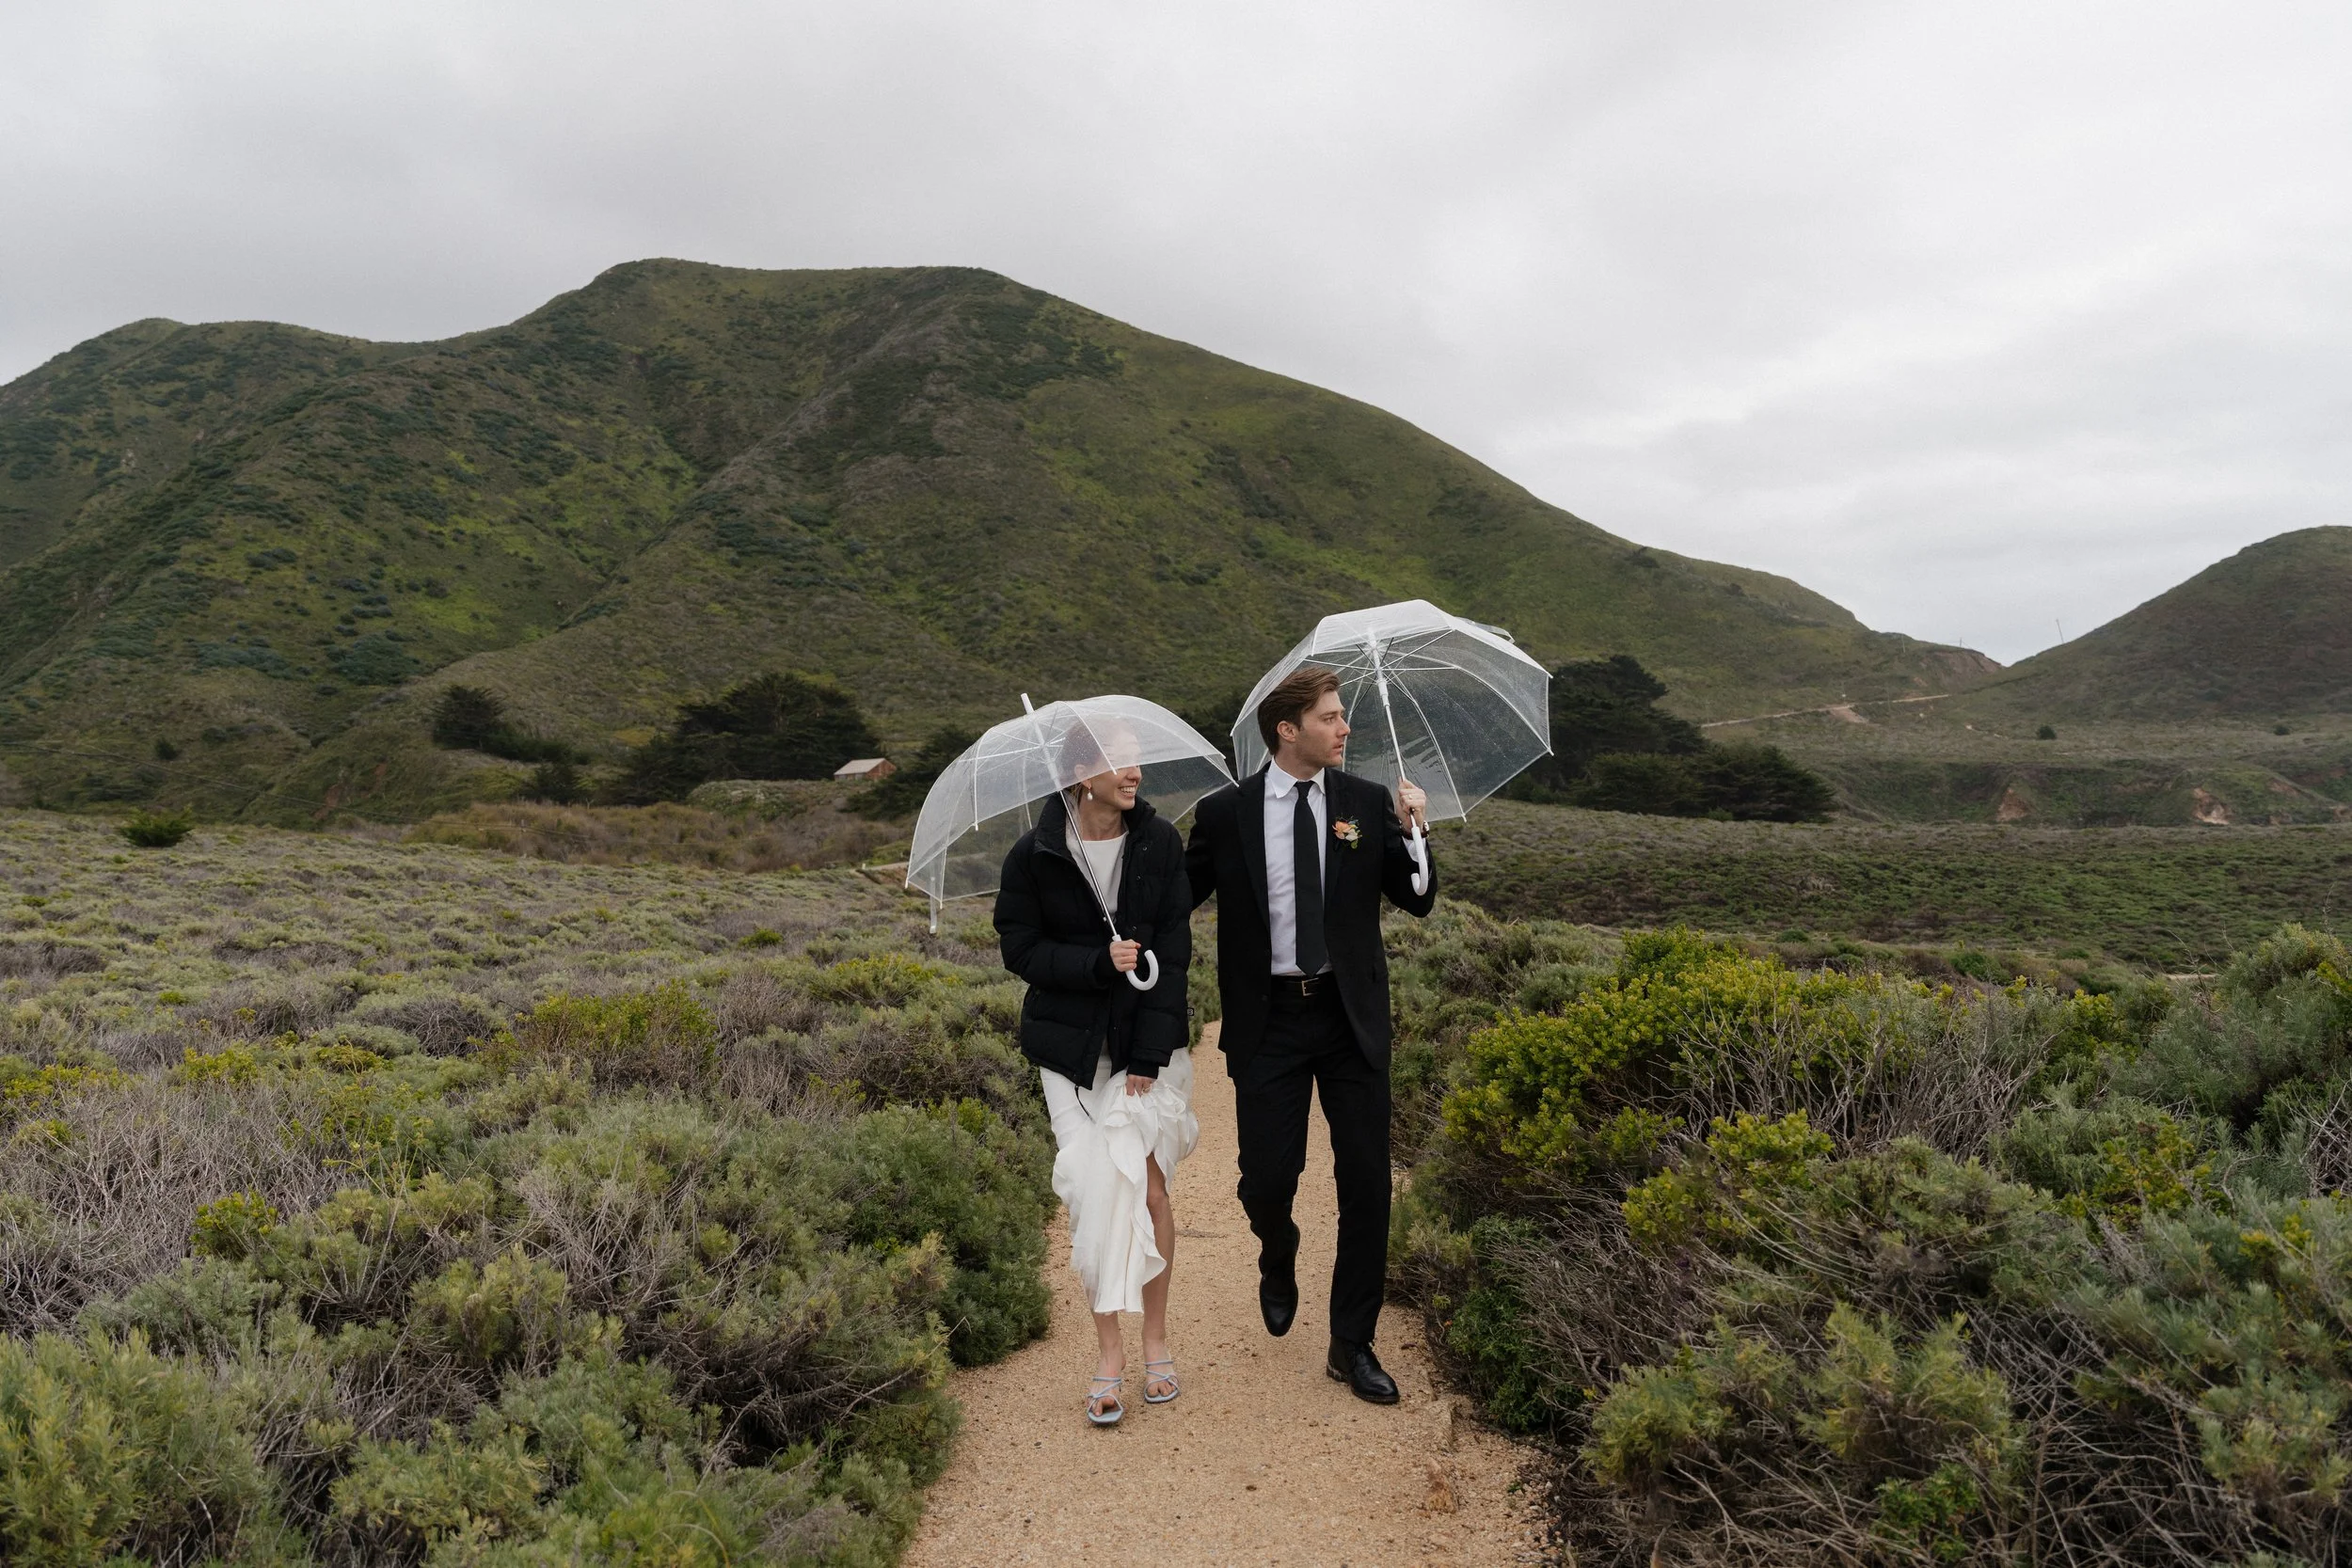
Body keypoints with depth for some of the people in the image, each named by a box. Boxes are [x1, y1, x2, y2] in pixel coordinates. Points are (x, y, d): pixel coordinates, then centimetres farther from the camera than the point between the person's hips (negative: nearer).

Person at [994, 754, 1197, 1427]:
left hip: (1149, 1041, 1)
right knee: (1096, 1188, -3)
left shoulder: (1159, 842, -5)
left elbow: (1174, 950, -5)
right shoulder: (1035, 855, -8)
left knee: (1149, 1188, 0)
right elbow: (1020, 949, -4)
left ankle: (1156, 1337, 19)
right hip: (1072, 1048, -1)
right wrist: (1100, 961, -19)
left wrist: (1150, 1055, -10)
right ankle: (1110, 1350, 11)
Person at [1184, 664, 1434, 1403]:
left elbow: (1417, 901, 2)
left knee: (1367, 1182, 3)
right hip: (1269, 1019, -1)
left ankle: (1352, 1343, 20)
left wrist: (1415, 833, -14)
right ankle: (1278, 1264, 38)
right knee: (1267, 1177, 0)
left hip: (1351, 1017, 2)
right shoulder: (1224, 813, -3)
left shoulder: (1366, 803, 1)